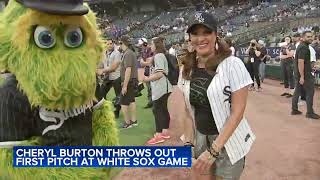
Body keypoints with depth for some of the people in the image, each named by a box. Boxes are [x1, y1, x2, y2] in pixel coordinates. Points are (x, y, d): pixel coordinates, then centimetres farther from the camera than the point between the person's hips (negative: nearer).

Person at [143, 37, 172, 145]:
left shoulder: (158, 56, -14)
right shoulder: (162, 55, 16)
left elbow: (159, 74, -22)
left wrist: (148, 79, -11)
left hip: (160, 88, -10)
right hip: (164, 87, 10)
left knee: (157, 110, -4)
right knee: (163, 109, 14)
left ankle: (159, 135, 1)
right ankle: (165, 132, 22)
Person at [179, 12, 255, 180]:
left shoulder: (233, 65, -15)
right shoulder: (186, 70, 1)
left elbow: (238, 111, -17)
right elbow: (189, 111, 6)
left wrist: (213, 150, -21)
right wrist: (188, 143, -2)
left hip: (229, 141, -4)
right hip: (200, 140, 5)